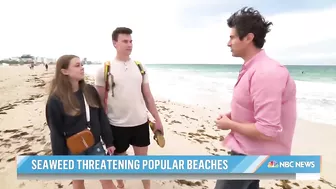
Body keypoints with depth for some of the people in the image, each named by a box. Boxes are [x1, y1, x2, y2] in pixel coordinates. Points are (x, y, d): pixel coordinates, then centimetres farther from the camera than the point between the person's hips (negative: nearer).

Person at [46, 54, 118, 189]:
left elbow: (102, 118, 2)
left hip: (95, 145, 3)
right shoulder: (56, 100, -14)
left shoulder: (90, 91, -3)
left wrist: (109, 142, 3)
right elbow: (56, 132, -9)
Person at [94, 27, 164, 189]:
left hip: (141, 123, 3)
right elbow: (100, 101, -3)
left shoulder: (139, 66, 3)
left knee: (142, 158, 15)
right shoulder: (104, 69, -8)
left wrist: (157, 119, 5)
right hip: (117, 125, -2)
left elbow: (148, 96, 6)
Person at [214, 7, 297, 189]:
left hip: (252, 154, -10)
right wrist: (232, 116, 3)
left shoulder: (266, 73, -28)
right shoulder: (252, 69, 5)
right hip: (247, 149, 10)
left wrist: (230, 124, -16)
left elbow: (267, 131, -30)